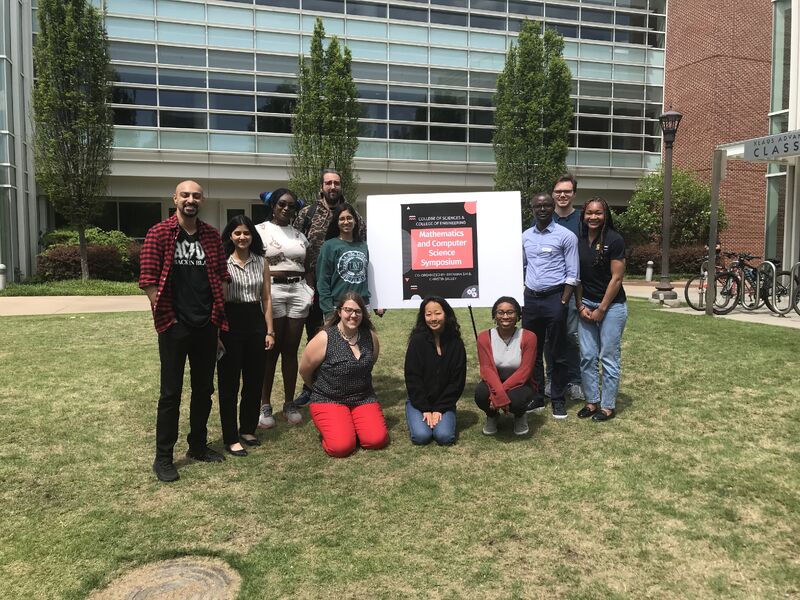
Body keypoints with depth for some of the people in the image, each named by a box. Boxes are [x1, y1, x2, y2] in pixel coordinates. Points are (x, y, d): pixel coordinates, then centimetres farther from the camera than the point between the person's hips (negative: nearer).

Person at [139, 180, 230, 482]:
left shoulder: (211, 235, 8)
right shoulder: (159, 233, -5)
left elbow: (221, 276, 13)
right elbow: (148, 279, -7)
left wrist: (217, 313, 4)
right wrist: (166, 316, -9)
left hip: (207, 325, 5)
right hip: (174, 326, -5)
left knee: (204, 388, 13)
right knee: (171, 392, 1)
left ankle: (198, 446, 29)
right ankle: (163, 457, 13)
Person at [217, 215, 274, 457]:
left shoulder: (261, 262, 7)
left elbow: (266, 298, 9)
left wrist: (269, 331, 5)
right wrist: (216, 334, -10)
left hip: (255, 322, 4)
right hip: (230, 323, -4)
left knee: (255, 380, 11)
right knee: (229, 383, 3)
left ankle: (248, 429, 28)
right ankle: (231, 438, 11)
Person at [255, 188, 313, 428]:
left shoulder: (299, 235, 16)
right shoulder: (259, 230, 2)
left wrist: (311, 290, 5)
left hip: (298, 291, 4)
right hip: (271, 290, -4)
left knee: (291, 350, 8)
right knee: (270, 350, 0)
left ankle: (289, 403, 16)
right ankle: (265, 405, 9)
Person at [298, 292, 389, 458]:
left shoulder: (370, 336, -2)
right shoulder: (324, 338, -15)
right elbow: (305, 370, -2)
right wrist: (321, 389, 13)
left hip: (363, 399, 4)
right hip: (328, 400, -3)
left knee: (377, 440, -17)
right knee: (341, 447, -22)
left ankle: (352, 423, 13)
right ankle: (328, 425, 11)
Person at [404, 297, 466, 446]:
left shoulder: (456, 344, -4)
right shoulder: (417, 341, -10)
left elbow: (457, 380, -4)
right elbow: (412, 378, -10)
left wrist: (440, 408, -11)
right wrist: (425, 409, -14)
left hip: (444, 402, 1)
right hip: (419, 401, -1)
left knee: (444, 437, -21)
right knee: (421, 436, -21)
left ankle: (441, 417, 10)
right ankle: (417, 418, 10)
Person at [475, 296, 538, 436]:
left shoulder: (528, 337, -15)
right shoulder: (484, 337, -11)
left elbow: (524, 371, -20)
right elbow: (487, 369, -18)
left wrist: (499, 392, -30)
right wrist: (499, 394, -36)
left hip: (520, 383, -1)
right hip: (494, 382, 1)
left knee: (515, 399, -35)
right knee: (481, 393, -31)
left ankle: (520, 415, 6)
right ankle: (492, 416, 7)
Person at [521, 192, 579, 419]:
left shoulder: (566, 236, -5)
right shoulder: (525, 236, 9)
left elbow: (572, 274, -6)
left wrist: (563, 303, -12)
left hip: (554, 298, -4)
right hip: (530, 299, 5)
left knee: (557, 353, 4)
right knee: (532, 351, 9)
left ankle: (558, 400, 15)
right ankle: (537, 398, 20)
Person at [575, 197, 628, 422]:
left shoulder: (614, 240, -10)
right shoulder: (579, 240, 4)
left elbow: (616, 278, -10)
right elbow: (577, 276, 8)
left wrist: (601, 309, -9)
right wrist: (580, 306, 1)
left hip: (611, 305, -4)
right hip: (586, 304, 5)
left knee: (608, 358, 3)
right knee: (587, 357, 7)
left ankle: (608, 406, 13)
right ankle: (591, 401, 19)